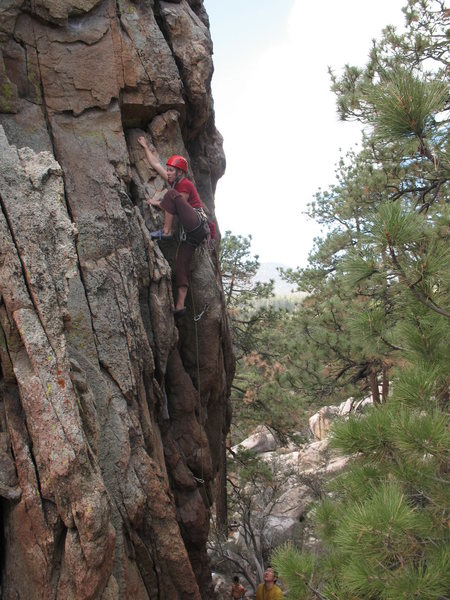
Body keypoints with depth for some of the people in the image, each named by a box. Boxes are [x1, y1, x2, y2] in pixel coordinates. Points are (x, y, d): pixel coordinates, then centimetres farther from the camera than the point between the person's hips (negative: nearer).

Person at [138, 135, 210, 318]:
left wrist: (157, 203, 4)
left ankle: (165, 232, -22)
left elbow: (177, 205, -7)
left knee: (171, 194, -19)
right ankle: (180, 306, -7)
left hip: (197, 223, -9)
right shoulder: (175, 182, 22)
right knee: (181, 267, -2)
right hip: (192, 232, 9)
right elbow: (156, 164, 27)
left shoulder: (185, 184, -2)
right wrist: (145, 147, 32)